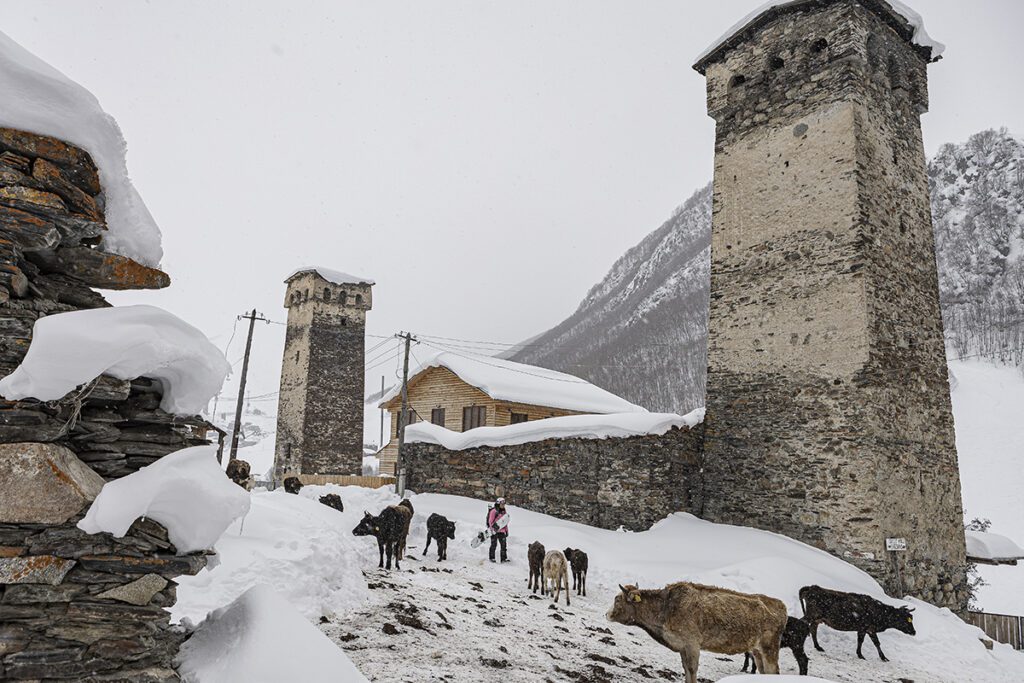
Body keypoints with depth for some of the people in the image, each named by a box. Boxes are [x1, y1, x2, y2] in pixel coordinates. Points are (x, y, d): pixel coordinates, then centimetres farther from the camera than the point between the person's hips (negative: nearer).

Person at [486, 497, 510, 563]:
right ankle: (492, 558, 11)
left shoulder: (504, 511, 12)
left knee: (504, 544, 2)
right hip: (495, 531, -6)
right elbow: (490, 521, -10)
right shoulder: (493, 511, -9)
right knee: (494, 545, 0)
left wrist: (506, 530, 17)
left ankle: (504, 558, 8)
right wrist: (492, 529, -16)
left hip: (502, 531, 6)